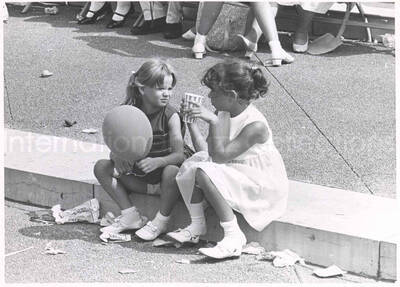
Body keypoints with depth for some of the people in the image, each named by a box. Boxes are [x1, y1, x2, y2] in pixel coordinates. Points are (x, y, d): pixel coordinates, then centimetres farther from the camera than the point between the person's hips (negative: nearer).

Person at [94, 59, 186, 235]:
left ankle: (161, 221, -16)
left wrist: (157, 162, -40)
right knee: (102, 167, -11)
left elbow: (179, 155, -20)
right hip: (137, 177, 4)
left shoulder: (170, 116, -12)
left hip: (162, 177, -4)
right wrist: (117, 158, -29)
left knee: (172, 171, -37)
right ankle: (131, 217, -11)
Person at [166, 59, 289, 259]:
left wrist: (213, 122, -30)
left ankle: (233, 236, -26)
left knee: (205, 173, -27)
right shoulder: (223, 114, 1)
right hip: (233, 174, 9)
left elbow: (219, 156, -27)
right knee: (190, 166, -9)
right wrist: (191, 121, -2)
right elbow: (207, 152, 1)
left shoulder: (255, 125, -24)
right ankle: (197, 226, -1)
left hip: (262, 186, -9)